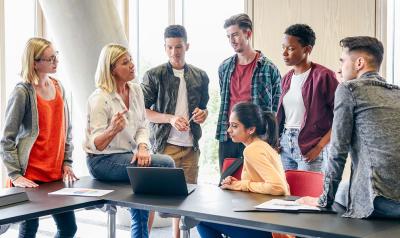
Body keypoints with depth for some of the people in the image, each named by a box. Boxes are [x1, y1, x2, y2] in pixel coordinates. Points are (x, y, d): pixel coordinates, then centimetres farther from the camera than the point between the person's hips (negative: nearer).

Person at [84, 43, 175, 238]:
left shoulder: (135, 90, 6)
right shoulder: (100, 99, -15)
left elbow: (142, 126, 9)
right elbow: (97, 145, -17)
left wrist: (142, 147, -13)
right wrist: (113, 130, -38)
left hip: (128, 156, 7)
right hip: (103, 161, -7)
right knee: (165, 164, -20)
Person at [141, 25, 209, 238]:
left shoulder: (200, 76, 11)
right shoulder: (154, 76, -1)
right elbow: (143, 111, -3)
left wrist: (202, 114, -2)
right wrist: (171, 119, -16)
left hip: (191, 146, 4)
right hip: (164, 145, -4)